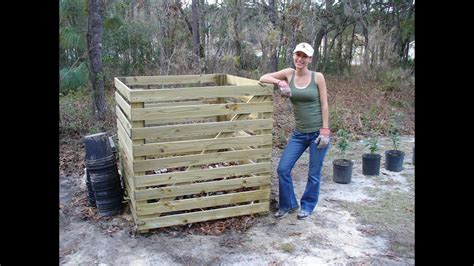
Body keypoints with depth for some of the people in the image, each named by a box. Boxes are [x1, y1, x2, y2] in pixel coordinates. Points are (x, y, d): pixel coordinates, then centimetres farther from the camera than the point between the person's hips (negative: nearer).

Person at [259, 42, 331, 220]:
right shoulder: (289, 73, 1)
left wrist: (325, 131, -11)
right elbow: (263, 78, 2)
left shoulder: (317, 77, -6)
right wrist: (280, 82, -16)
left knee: (314, 174, 8)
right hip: (299, 133, 3)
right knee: (283, 169, 1)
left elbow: (324, 105, -6)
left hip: (318, 132, -3)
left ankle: (307, 206, 30)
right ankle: (288, 204, 22)